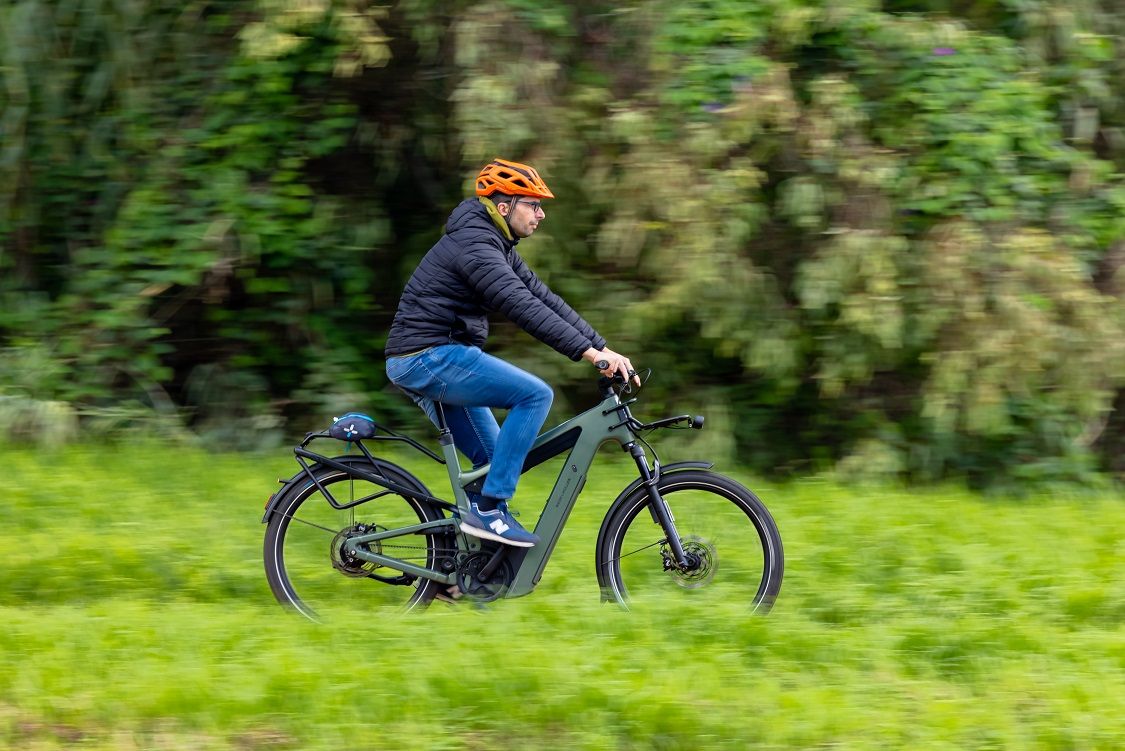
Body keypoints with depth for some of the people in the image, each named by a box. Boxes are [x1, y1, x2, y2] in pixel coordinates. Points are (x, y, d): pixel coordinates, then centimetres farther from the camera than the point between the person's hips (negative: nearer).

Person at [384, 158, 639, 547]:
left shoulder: (497, 247, 17)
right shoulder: (474, 244, -17)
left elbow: (543, 297, 14)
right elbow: (520, 305, -27)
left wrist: (603, 347, 5)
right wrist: (588, 352, -32)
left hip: (422, 365, 11)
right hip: (430, 357, -11)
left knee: (493, 459, 13)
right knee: (535, 394, -17)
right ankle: (488, 510, -16)